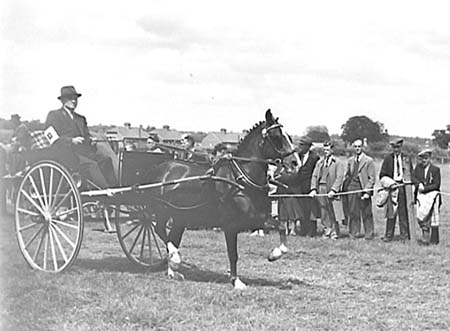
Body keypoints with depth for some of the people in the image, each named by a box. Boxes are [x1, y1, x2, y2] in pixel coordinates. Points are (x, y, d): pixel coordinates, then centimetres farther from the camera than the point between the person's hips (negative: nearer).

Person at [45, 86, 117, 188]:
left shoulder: (80, 118, 30)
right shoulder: (54, 115, 9)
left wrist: (91, 140, -3)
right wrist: (71, 140, -17)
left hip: (85, 152, 6)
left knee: (105, 160, -23)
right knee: (91, 164, -33)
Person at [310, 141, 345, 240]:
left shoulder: (338, 163, 0)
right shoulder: (319, 162, 16)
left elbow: (339, 178, -9)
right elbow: (314, 176, 12)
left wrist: (333, 190, -19)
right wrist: (313, 189, -2)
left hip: (330, 191, -5)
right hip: (320, 189, 5)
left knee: (332, 212, -4)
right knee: (323, 213, 6)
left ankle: (334, 233, 2)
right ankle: (327, 231, 13)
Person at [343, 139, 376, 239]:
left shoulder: (369, 161, -1)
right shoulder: (350, 161, 15)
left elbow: (372, 178, -4)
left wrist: (367, 192, -13)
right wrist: (345, 189, 6)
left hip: (363, 189, -4)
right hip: (352, 189, 4)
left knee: (366, 213, 1)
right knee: (353, 212, 4)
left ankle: (369, 234, 8)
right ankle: (355, 233, 12)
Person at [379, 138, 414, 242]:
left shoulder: (407, 158, 10)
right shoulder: (388, 158, 8)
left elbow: (411, 174, 13)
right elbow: (382, 175, 9)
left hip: (403, 187, 0)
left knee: (403, 212, 0)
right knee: (391, 213, 0)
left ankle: (404, 236, 6)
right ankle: (388, 236, 6)